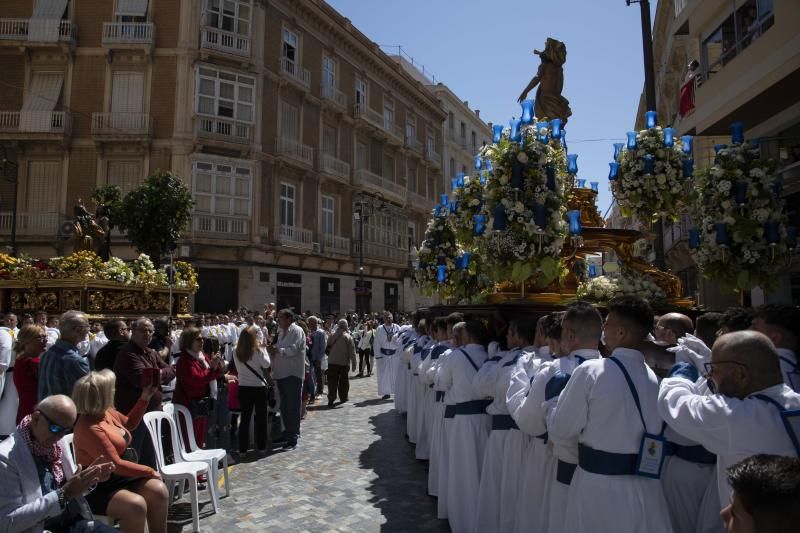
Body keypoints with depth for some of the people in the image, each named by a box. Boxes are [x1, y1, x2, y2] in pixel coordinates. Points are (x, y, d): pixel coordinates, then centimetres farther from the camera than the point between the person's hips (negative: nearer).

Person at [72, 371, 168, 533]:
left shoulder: (107, 411, 2)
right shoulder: (89, 428, -24)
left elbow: (129, 424, 25)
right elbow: (115, 465, -24)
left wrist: (144, 398, 15)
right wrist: (149, 471, -16)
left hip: (122, 477, 8)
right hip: (98, 487, -8)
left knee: (158, 490, -15)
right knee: (135, 504, -31)